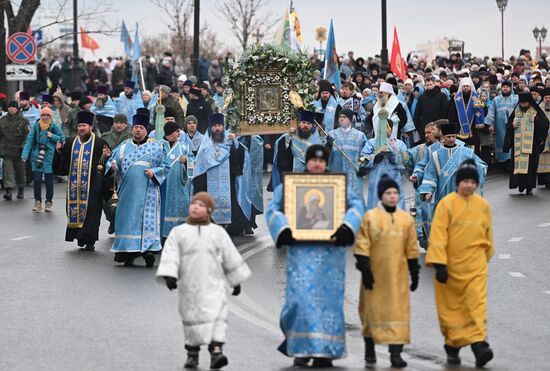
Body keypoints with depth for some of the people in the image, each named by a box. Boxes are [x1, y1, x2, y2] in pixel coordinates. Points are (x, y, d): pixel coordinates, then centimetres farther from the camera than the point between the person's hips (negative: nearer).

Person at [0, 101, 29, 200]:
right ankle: (8, 190, -17)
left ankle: (21, 190, 25)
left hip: (19, 151, -2)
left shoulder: (23, 121, -1)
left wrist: (23, 147, -16)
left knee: (20, 171, 9)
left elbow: (28, 136, -5)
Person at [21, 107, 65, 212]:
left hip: (49, 157, -1)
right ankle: (38, 202, 2)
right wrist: (25, 155, -8)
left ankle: (49, 203, 16)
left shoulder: (55, 127, 0)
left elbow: (63, 139, 5)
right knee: (37, 180, -5)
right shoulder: (35, 126, 2)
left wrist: (52, 136, -12)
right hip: (36, 156, 1)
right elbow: (29, 140, 0)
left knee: (49, 180, 5)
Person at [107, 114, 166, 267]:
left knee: (147, 218, -10)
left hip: (147, 190, -3)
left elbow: (165, 166, 6)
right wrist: (113, 165, -8)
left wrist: (154, 173, -12)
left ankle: (148, 249, -12)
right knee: (127, 218, 0)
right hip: (128, 190, 3)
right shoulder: (124, 146, 15)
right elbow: (112, 160, 15)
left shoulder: (156, 146, 7)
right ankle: (128, 253, 4)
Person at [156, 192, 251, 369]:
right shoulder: (179, 232, 7)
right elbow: (170, 255, -2)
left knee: (216, 317, -13)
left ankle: (216, 351, -18)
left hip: (214, 284, 0)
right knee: (191, 319, 6)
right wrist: (169, 275, -17)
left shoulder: (218, 232, 9)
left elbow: (231, 257, 15)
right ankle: (192, 354, 19)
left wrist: (236, 280, 16)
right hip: (189, 286, 0)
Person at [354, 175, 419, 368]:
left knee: (398, 311, -5)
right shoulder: (370, 217, -2)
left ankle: (396, 352, -7)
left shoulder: (406, 219, 7)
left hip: (398, 274, 2)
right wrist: (365, 270, -11)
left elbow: (411, 249, 10)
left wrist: (414, 272, 8)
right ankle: (369, 348, 26)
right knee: (373, 309, 8)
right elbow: (362, 246, -4)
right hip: (375, 273, -2)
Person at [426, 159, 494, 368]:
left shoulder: (483, 205, 4)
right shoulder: (447, 204, -7)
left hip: (475, 265, 2)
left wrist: (486, 256, 24)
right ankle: (452, 346, 21)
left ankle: (479, 344, -18)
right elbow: (438, 235, -11)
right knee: (451, 307, 8)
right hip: (451, 265, -2)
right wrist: (439, 264, -17)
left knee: (477, 303, -12)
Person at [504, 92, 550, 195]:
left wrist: (536, 120, -15)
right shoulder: (516, 112, 10)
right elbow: (508, 125, 16)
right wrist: (512, 125, -5)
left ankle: (529, 187, -1)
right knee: (518, 163, -3)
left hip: (532, 144, -2)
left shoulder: (536, 112, 2)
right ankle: (521, 184, 7)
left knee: (530, 164, -5)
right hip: (518, 143, 2)